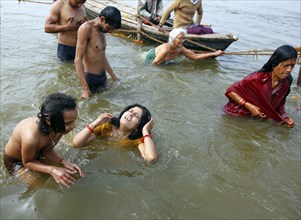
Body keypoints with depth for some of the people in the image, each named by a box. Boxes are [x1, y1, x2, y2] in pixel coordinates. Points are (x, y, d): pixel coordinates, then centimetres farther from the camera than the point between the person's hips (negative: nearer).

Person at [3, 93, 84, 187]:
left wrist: (63, 162, -26)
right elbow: (27, 162, -25)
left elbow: (47, 150, -10)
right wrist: (52, 170, -39)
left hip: (36, 154, 5)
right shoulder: (31, 137, -46)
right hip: (15, 161, -5)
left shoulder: (59, 128, -27)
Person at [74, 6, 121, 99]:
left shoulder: (102, 30, 9)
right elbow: (78, 60, -21)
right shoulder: (86, 28, -17)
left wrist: (113, 76, 21)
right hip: (91, 79, -8)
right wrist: (85, 89, -26)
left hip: (103, 77, 8)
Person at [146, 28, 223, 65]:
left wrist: (214, 54, -20)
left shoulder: (180, 49, -21)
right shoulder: (165, 49, -42)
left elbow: (195, 56, -18)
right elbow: (154, 63, -34)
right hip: (151, 58, -6)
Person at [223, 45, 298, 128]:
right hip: (240, 115, -5)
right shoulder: (257, 78, -25)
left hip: (261, 117, 5)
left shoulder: (286, 83, -8)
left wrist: (285, 118, -10)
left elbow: (280, 104, 9)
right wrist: (248, 106, -26)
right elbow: (231, 91, -18)